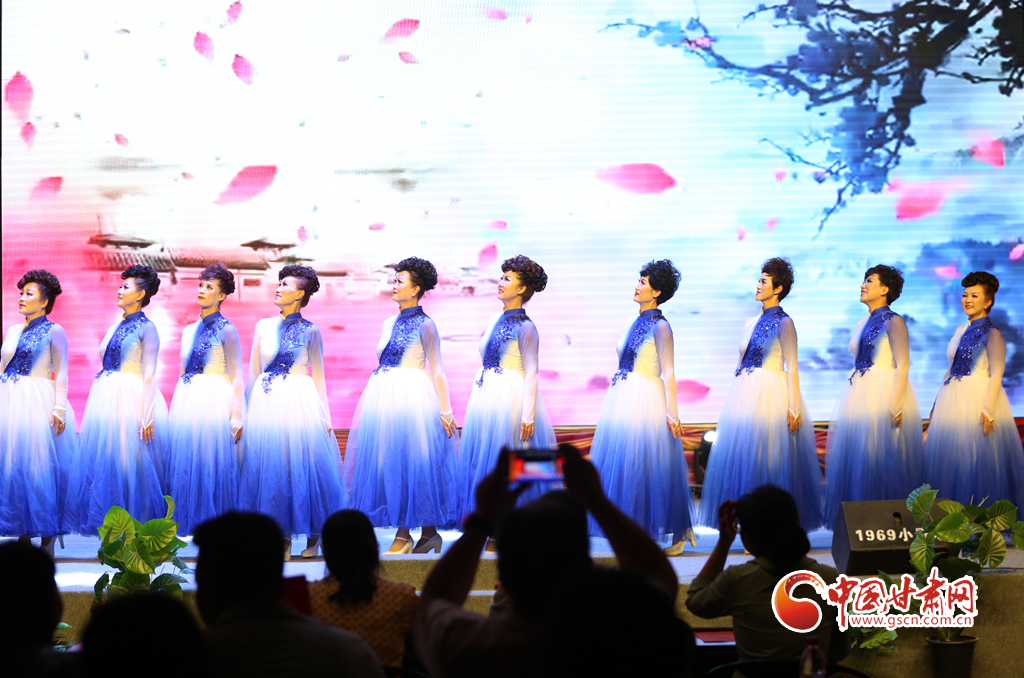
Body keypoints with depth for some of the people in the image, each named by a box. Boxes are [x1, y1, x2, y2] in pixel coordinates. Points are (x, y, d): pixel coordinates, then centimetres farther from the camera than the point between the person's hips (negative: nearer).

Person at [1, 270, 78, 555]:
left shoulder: (54, 331, 0)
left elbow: (61, 374, -4)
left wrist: (59, 408, -14)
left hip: (38, 403, -6)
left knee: (39, 465, -5)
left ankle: (47, 542, 0)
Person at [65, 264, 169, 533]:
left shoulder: (146, 327, -4)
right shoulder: (116, 327, 18)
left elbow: (149, 374, -10)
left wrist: (147, 414, -17)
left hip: (132, 399, -8)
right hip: (106, 399, 8)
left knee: (129, 462, -7)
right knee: (104, 459, 4)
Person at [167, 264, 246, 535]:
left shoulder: (226, 330, -3)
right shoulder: (189, 330, 16)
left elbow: (236, 377, -5)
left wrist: (236, 418, -10)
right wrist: (177, 409, 16)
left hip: (214, 402, -6)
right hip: (186, 402, 6)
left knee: (210, 464, -6)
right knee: (185, 465, 4)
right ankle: (187, 524, 8)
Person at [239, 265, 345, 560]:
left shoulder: (310, 331, 3)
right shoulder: (263, 326, 11)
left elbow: (318, 375, 5)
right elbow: (253, 371, 13)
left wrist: (324, 415, 1)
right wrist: (247, 411, 10)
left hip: (300, 401, -3)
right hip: (266, 402, 3)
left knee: (302, 465, -3)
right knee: (270, 466, 1)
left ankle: (313, 538, 8)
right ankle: (282, 538, 7)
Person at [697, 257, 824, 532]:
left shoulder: (784, 322, -5)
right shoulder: (751, 323, 15)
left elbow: (792, 368, -9)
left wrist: (793, 407, -16)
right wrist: (735, 400, 15)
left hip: (771, 396, -7)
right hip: (744, 395, 7)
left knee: (768, 458, -6)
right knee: (743, 456, 4)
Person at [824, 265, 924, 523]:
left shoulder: (893, 322, -7)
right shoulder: (862, 325, 16)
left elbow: (903, 365, -13)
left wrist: (895, 403, -22)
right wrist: (851, 401, 18)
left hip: (884, 394, -8)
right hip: (859, 395, 8)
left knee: (878, 455, -7)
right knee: (856, 457, 6)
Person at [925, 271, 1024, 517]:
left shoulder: (991, 333, -7)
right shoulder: (961, 331, 14)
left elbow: (996, 375, -14)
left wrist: (988, 409, -23)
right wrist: (937, 404, 19)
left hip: (978, 400, -7)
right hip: (952, 401, 7)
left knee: (975, 458, -6)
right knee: (949, 458, 7)